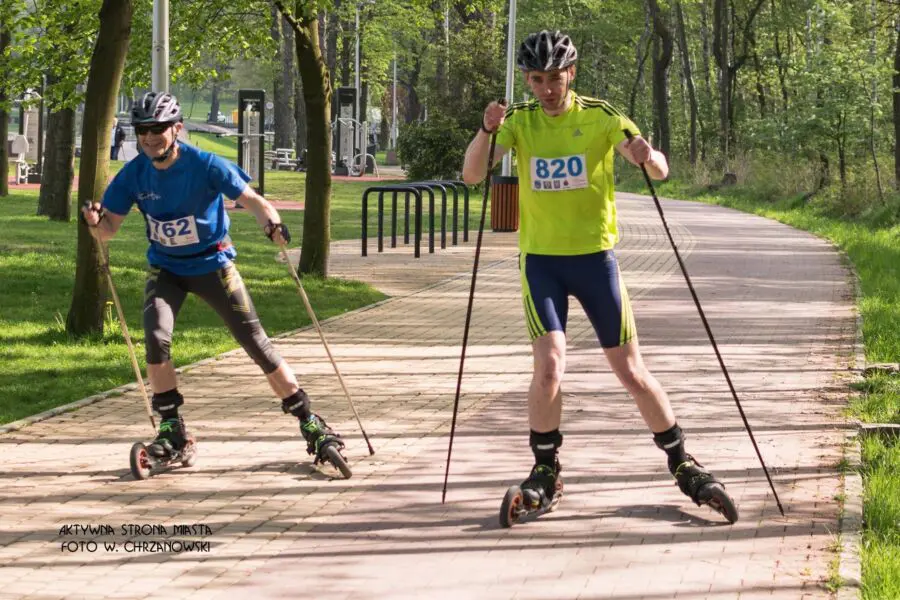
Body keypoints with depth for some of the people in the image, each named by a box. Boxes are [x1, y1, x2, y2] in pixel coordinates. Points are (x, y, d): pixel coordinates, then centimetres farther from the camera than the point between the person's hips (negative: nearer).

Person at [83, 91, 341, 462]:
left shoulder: (205, 166, -20)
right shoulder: (133, 175, -11)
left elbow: (250, 199, -21)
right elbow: (109, 229, -8)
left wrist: (271, 223, -42)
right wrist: (95, 220, -31)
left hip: (211, 263, -2)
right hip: (165, 268, 2)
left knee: (255, 341, -4)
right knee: (156, 337, -20)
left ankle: (308, 421, 7)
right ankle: (170, 429, -6)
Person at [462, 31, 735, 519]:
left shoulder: (601, 117, -5)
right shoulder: (519, 121, -1)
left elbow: (659, 171, -11)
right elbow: (472, 175, -12)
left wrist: (647, 157, -35)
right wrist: (486, 132, -31)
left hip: (595, 255, 0)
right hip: (541, 258, 1)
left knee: (631, 372, 2)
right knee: (549, 365, -15)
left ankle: (683, 464, 17)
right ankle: (545, 470, 3)